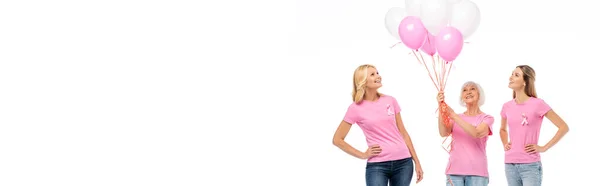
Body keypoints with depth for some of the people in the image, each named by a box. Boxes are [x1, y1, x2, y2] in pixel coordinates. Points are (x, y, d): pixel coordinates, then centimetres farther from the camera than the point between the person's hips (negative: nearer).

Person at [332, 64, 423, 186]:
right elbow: (337, 139, 1)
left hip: (403, 162, 3)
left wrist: (416, 161, 11)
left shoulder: (390, 101, 7)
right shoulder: (356, 108, -3)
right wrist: (362, 155, -2)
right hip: (377, 165, -3)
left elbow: (403, 133, 13)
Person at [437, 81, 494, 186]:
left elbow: (477, 133, -15)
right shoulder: (455, 118, 15)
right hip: (454, 171, 2)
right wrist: (441, 108, -17)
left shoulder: (486, 118, 7)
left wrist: (454, 115, -18)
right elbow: (443, 133, -6)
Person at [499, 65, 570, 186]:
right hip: (510, 165, 5)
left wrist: (544, 148, -8)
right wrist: (505, 144, 11)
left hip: (530, 166, -5)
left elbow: (563, 127, -5)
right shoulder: (507, 106, 8)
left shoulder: (537, 104, -8)